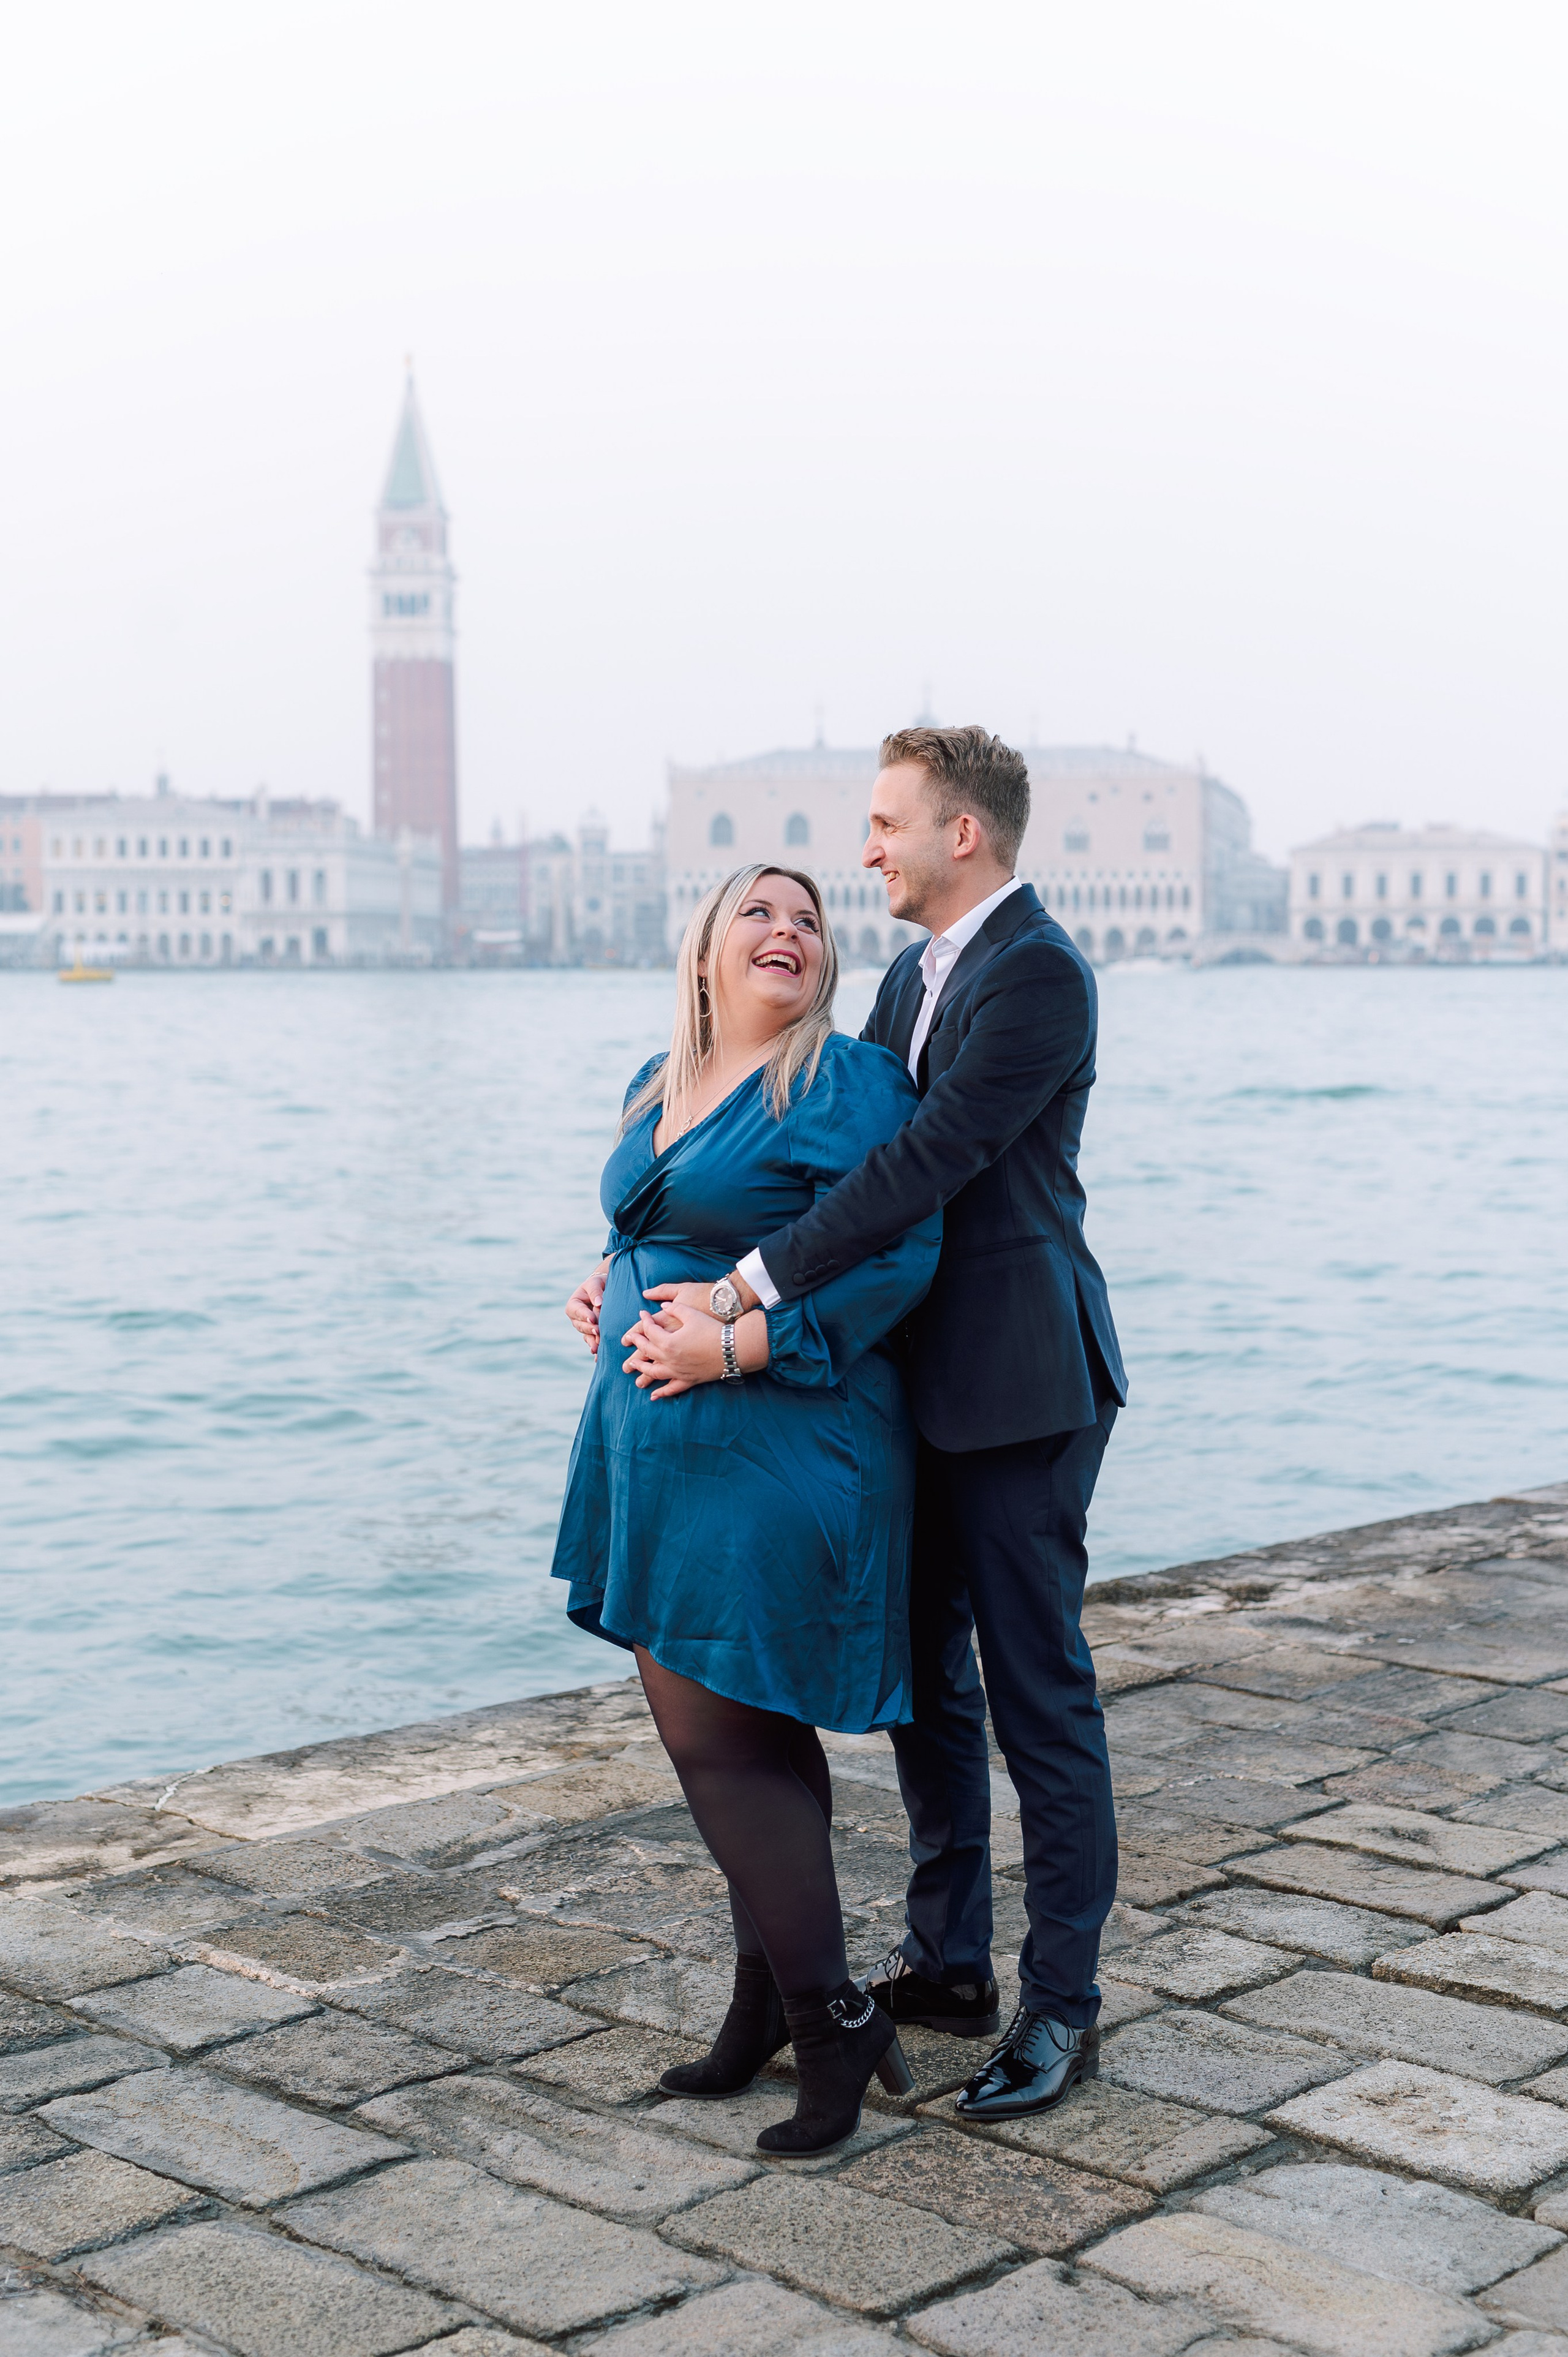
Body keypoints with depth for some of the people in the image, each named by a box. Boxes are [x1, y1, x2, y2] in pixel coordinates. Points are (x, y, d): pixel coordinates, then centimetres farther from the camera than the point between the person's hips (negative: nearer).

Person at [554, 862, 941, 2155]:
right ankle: (773, 2002, 27)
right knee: (748, 1734, 15)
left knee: (721, 1735, -6)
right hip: (664, 1451, 8)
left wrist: (739, 1344, -23)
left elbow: (895, 1258, -18)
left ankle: (832, 2020, 7)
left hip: (774, 1452, -8)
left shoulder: (848, 1083, -10)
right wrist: (606, 1291, 8)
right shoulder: (656, 1087, 15)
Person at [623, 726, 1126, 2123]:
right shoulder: (914, 975, 14)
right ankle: (949, 1961, 29)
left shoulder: (1038, 973, -16)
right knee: (922, 1676, 16)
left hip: (1022, 1388, -10)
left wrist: (750, 1289, -28)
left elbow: (924, 1165, -25)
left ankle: (1064, 2008, 10)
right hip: (927, 1383, 10)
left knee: (1039, 1693, -1)